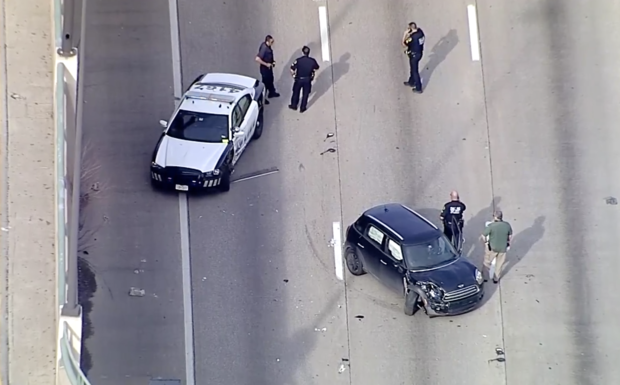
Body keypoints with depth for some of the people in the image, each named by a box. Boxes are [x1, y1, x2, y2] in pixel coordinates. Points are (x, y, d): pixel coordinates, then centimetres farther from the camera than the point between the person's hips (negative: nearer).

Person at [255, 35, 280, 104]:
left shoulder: (268, 46, -7)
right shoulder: (264, 48, -34)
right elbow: (257, 59, -38)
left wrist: (273, 62, 1)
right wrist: (266, 64, -29)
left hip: (269, 66, 9)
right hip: (265, 68, -9)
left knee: (271, 80, 28)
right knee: (265, 82, 8)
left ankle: (272, 93, 51)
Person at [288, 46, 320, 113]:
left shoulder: (298, 60, -19)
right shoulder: (312, 60, -14)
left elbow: (292, 69, -16)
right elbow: (316, 68, 3)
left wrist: (293, 75, 3)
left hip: (299, 79, -1)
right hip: (308, 80, 1)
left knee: (296, 92, 20)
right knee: (305, 94, 17)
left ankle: (294, 105, 34)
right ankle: (302, 107, 26)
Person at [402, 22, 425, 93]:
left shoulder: (412, 37, -33)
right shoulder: (420, 31, -10)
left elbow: (404, 44, -18)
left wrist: (405, 34, -18)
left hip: (414, 55, -8)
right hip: (420, 53, 8)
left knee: (415, 71, 9)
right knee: (413, 68, 28)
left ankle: (418, 88, 21)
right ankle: (411, 82, 50)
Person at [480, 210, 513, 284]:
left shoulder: (491, 226, -24)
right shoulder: (507, 225, -13)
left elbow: (483, 236, -17)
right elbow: (510, 236, 1)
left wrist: (485, 241, 4)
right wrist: (508, 243, 18)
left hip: (492, 247, -2)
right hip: (503, 248, 2)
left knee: (487, 262, 21)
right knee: (499, 264, 22)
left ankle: (485, 277, 35)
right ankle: (496, 278, 35)